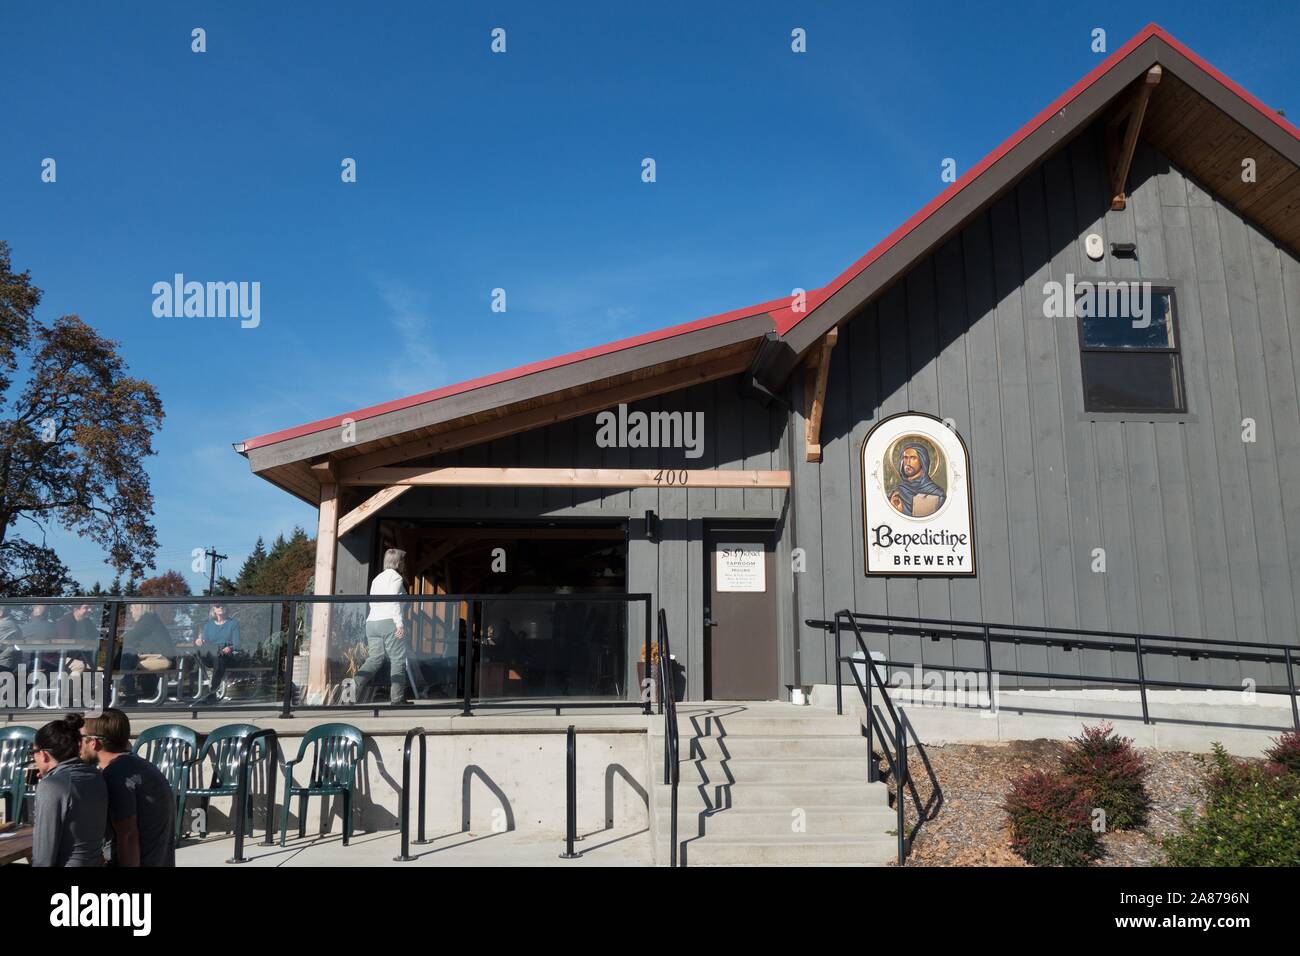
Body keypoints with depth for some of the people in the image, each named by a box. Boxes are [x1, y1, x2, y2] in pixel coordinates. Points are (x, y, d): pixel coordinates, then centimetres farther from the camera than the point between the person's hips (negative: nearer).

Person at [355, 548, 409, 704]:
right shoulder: (395, 577, -2)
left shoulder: (377, 578, 24)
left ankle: (356, 685, -19)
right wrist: (399, 623, -21)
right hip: (389, 622, -7)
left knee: (374, 659, 5)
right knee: (398, 660, -1)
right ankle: (397, 698, -2)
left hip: (372, 622, 8)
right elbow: (393, 600, -16)